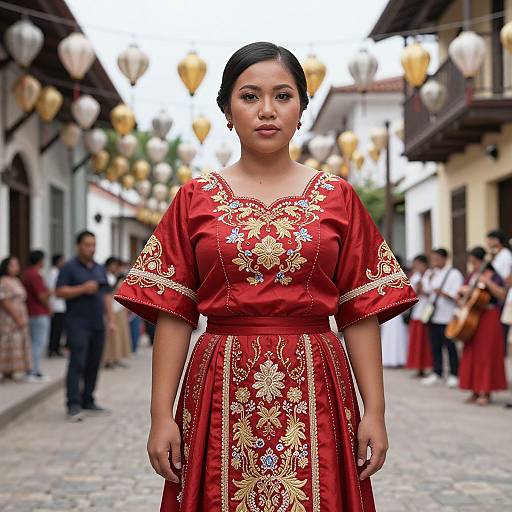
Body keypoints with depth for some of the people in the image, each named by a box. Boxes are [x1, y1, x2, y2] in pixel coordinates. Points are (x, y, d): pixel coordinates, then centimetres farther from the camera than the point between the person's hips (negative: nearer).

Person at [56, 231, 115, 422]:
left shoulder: (100, 269, 18)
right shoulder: (69, 267, -1)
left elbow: (107, 295, 19)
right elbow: (60, 291, -9)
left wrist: (111, 319, 12)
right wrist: (83, 289, -18)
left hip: (97, 324, 6)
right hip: (78, 323, -6)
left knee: (93, 364, 7)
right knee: (77, 363, -11)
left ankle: (88, 401, 16)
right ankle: (73, 405, -13)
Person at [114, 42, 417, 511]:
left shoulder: (337, 198, 6)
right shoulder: (196, 199, 5)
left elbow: (361, 313, 4)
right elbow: (172, 313, 2)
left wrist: (375, 411, -2)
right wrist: (161, 415, -4)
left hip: (315, 389, 0)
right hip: (222, 389, 0)